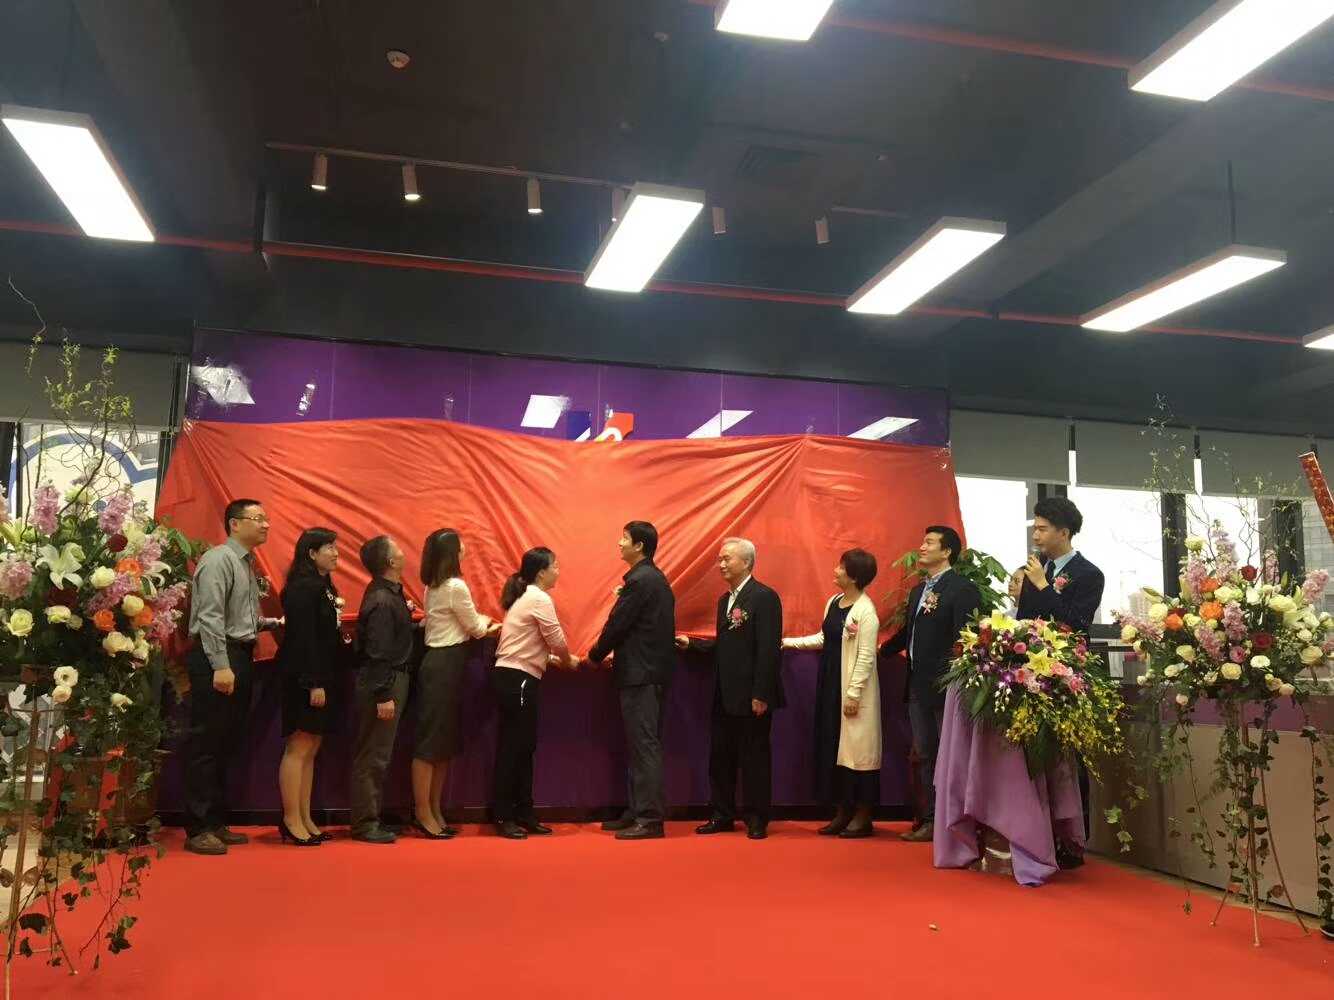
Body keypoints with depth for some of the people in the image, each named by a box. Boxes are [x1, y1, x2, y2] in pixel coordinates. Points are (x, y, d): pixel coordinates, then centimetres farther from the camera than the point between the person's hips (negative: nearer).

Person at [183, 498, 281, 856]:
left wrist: (271, 623, 6)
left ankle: (217, 823, 23)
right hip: (217, 656, -10)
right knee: (206, 745, -3)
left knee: (227, 745, 14)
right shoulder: (218, 559, -10)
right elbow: (211, 617, -18)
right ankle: (198, 830, 4)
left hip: (241, 656, 10)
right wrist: (221, 665, -22)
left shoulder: (248, 564, 17)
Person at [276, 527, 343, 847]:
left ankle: (305, 819, 16)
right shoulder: (303, 587, -13)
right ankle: (291, 820, 3)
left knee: (311, 750, 11)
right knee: (298, 748, -4)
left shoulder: (323, 586, 15)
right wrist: (313, 683, -21)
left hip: (321, 676, 10)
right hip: (305, 678, -10)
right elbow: (303, 638, -19)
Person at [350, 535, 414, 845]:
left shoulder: (389, 593, 9)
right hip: (383, 682, -10)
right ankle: (364, 824, 7)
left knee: (378, 754, 16)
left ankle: (372, 817, 26)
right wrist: (383, 696, -22)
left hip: (392, 678, 10)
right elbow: (378, 653, -22)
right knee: (372, 755, -1)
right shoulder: (382, 601, -21)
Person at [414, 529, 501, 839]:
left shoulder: (434, 587, 14)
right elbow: (476, 629, -4)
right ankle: (423, 814, 1)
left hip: (440, 664, 10)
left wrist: (480, 624, 14)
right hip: (445, 666, -10)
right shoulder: (456, 587, -14)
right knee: (431, 741, -5)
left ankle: (435, 812, 17)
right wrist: (489, 625, 14)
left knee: (444, 741, 12)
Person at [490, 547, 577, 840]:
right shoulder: (540, 599, -12)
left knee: (523, 747, 13)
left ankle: (524, 814, 20)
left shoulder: (525, 598, 18)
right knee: (511, 747, -3)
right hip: (517, 680, -10)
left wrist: (553, 659, 13)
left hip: (514, 677, 10)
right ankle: (503, 818, 5)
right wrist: (569, 661, 8)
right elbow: (557, 640, -9)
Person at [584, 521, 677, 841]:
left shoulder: (639, 580, -15)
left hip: (641, 674, -10)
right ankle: (638, 812, 21)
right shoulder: (656, 579, 15)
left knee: (644, 746, -6)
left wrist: (594, 656, 1)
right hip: (650, 671, 10)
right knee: (642, 745, 14)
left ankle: (650, 820, -2)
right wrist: (617, 656, 19)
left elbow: (617, 624, -14)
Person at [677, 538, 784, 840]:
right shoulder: (725, 600, 15)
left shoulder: (764, 597, -12)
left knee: (755, 758, 4)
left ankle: (758, 820, 17)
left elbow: (769, 649, -17)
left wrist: (761, 694, -20)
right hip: (724, 695, 8)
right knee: (720, 757, 13)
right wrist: (692, 643, 6)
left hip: (751, 696, -8)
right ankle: (723, 816, 25)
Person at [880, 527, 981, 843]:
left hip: (947, 686, -8)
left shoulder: (962, 588, -11)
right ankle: (930, 819, 22)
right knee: (925, 755, 13)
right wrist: (880, 649, 25)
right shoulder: (918, 591, 15)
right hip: (919, 686, 8)